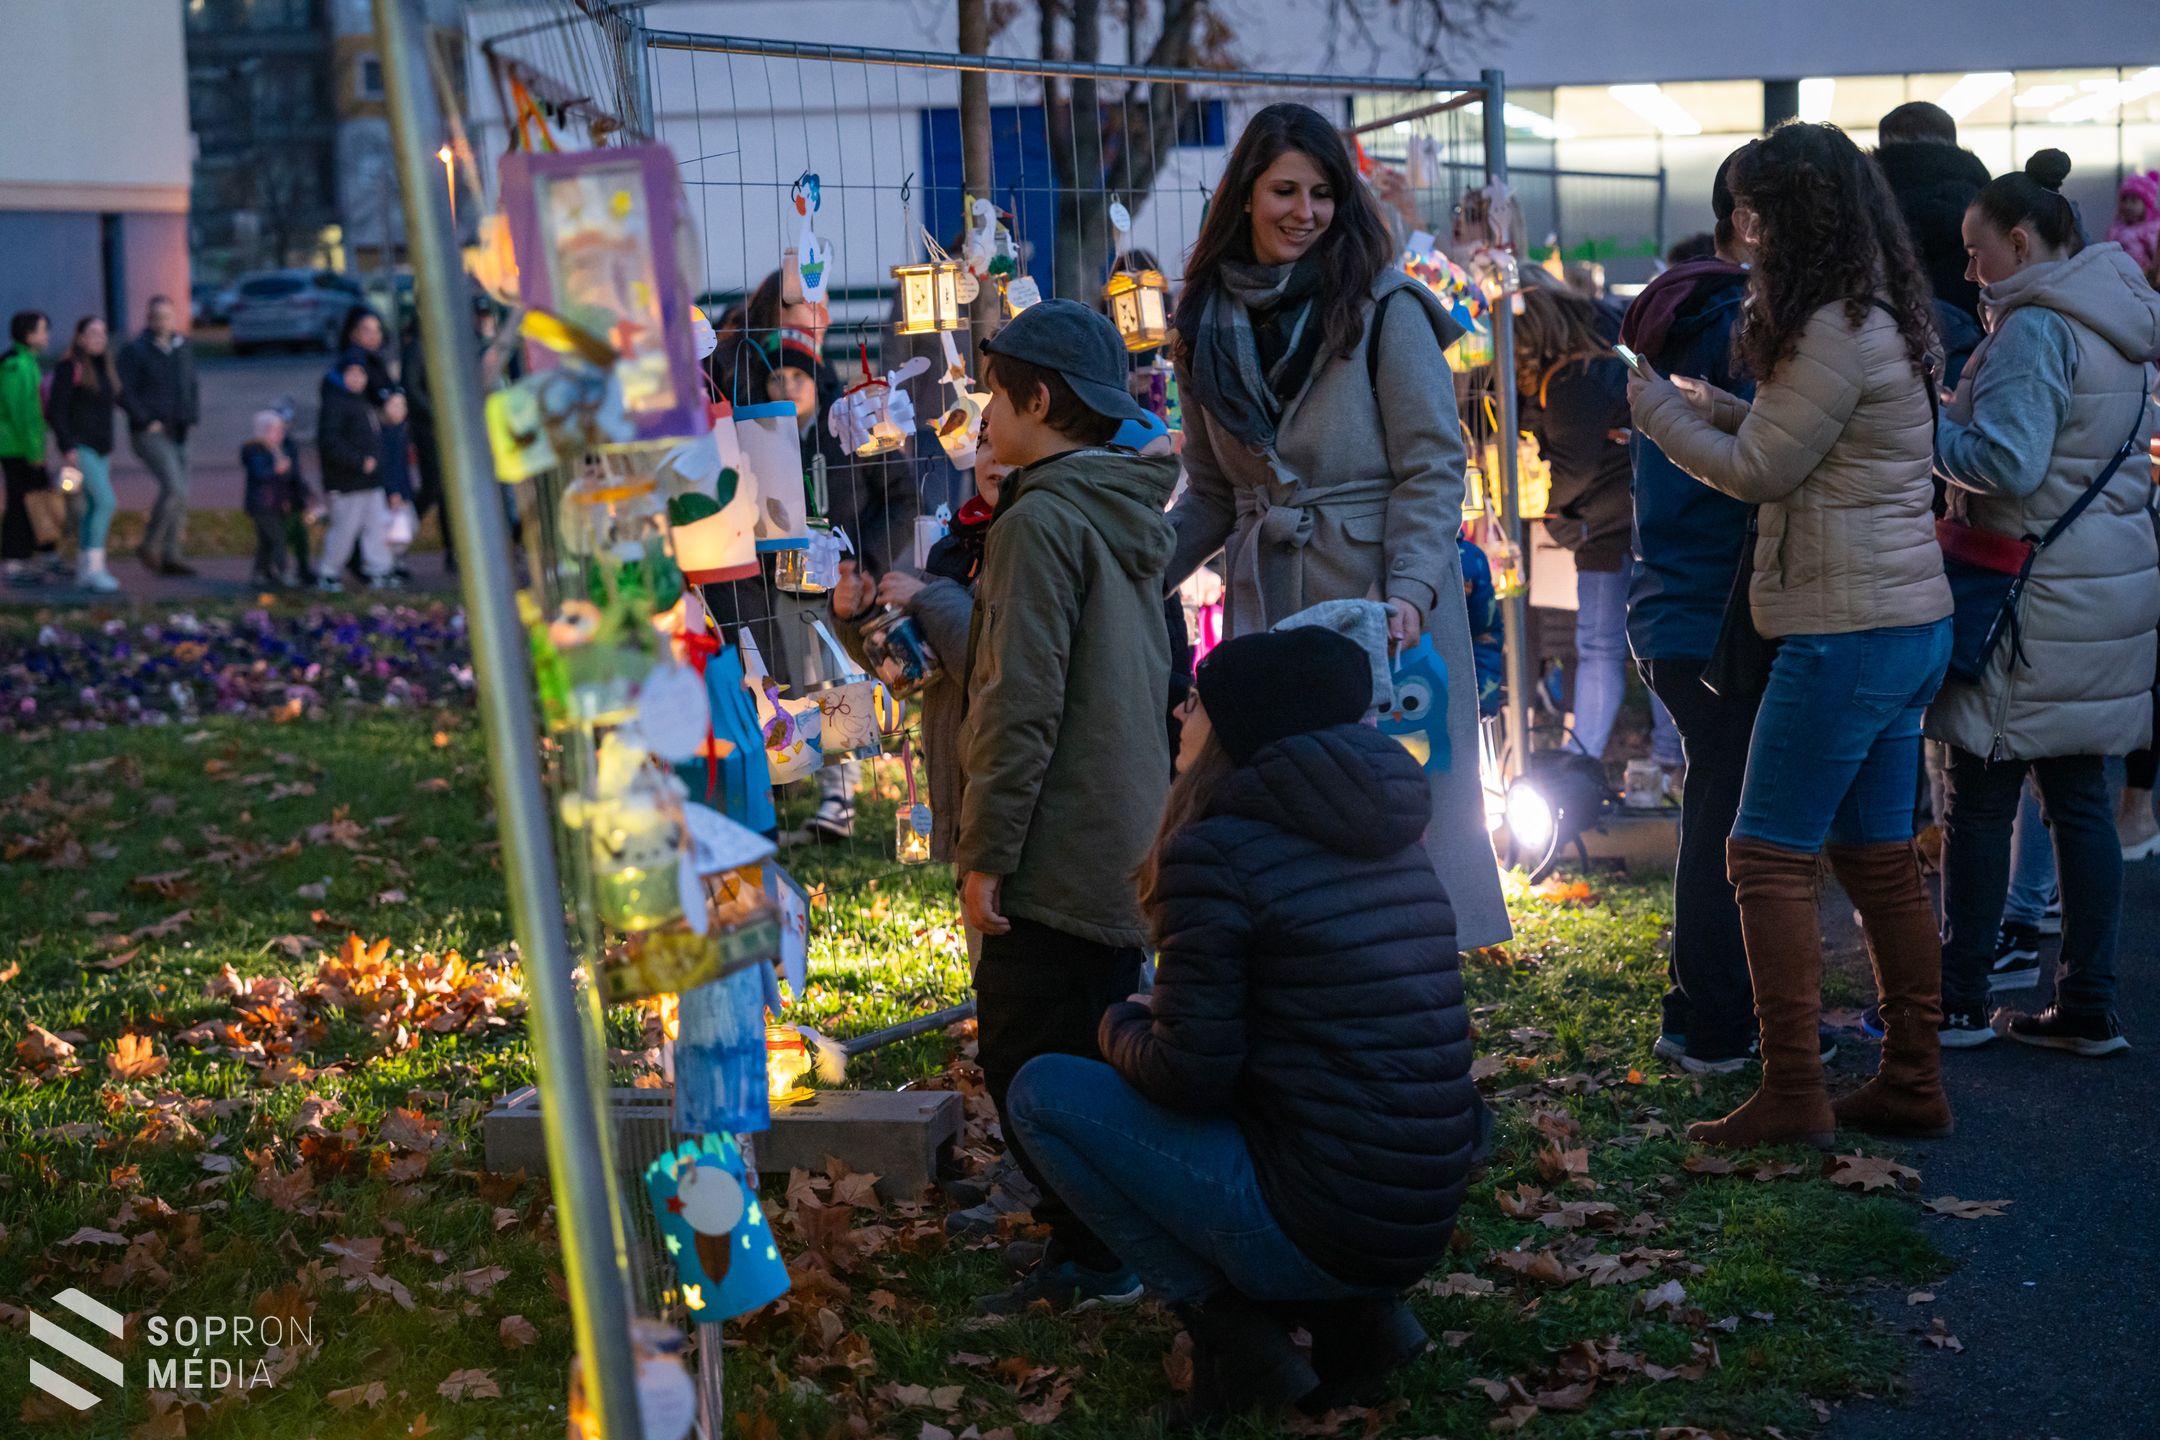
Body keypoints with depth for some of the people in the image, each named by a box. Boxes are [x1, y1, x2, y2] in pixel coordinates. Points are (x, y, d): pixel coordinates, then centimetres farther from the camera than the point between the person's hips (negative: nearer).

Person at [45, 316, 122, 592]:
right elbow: (56, 409, -15)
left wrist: (109, 451, 20)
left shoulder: (104, 369, 14)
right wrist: (67, 447, -21)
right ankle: (94, 567, -17)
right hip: (79, 448, -8)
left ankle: (84, 569, 16)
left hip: (101, 447, 8)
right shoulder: (70, 367, -10)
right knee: (105, 501, -18)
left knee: (94, 507, 9)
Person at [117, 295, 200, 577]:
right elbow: (125, 393, -9)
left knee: (179, 494, 5)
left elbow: (192, 385, 22)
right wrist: (147, 422, -15)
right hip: (150, 434, -7)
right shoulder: (134, 350, -5)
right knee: (174, 488, -20)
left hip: (178, 434, 7)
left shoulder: (183, 347, 14)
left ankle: (170, 556, 11)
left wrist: (193, 416, 7)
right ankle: (150, 546, -8)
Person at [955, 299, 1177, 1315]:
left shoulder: (1041, 523, -16)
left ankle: (1089, 1259, 0)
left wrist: (985, 852, -17)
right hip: (1127, 841, 9)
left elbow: (1021, 705, -20)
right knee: (1097, 1050, 17)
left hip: (1058, 851, -9)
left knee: (1024, 1054, -2)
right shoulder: (1125, 517, 13)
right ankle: (1108, 1245, 25)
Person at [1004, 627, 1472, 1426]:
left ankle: (1227, 1325, 2)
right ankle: (1355, 1318, 13)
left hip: (1314, 1226, -8)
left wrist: (1122, 1027, 8)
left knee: (1044, 1090, 5)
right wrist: (1164, 1021, 19)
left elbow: (1188, 1075, -13)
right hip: (1420, 1227, 8)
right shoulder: (1392, 840, 11)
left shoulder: (1216, 847, -12)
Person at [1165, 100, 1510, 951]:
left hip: (1377, 600, -4)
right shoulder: (1209, 324, 11)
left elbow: (1433, 467, -6)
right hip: (1264, 603, 4)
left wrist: (1411, 591, -18)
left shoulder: (1384, 309, -4)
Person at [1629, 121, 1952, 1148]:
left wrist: (1653, 405, 1)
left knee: (1769, 853, -5)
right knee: (1875, 854, 14)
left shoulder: (1837, 331, -17)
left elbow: (1758, 471, -12)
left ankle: (1792, 1094, -3)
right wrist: (1715, 406, 8)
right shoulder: (1879, 319, 14)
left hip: (1846, 631, -10)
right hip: (1908, 625, 10)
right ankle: (1913, 1082, 19)